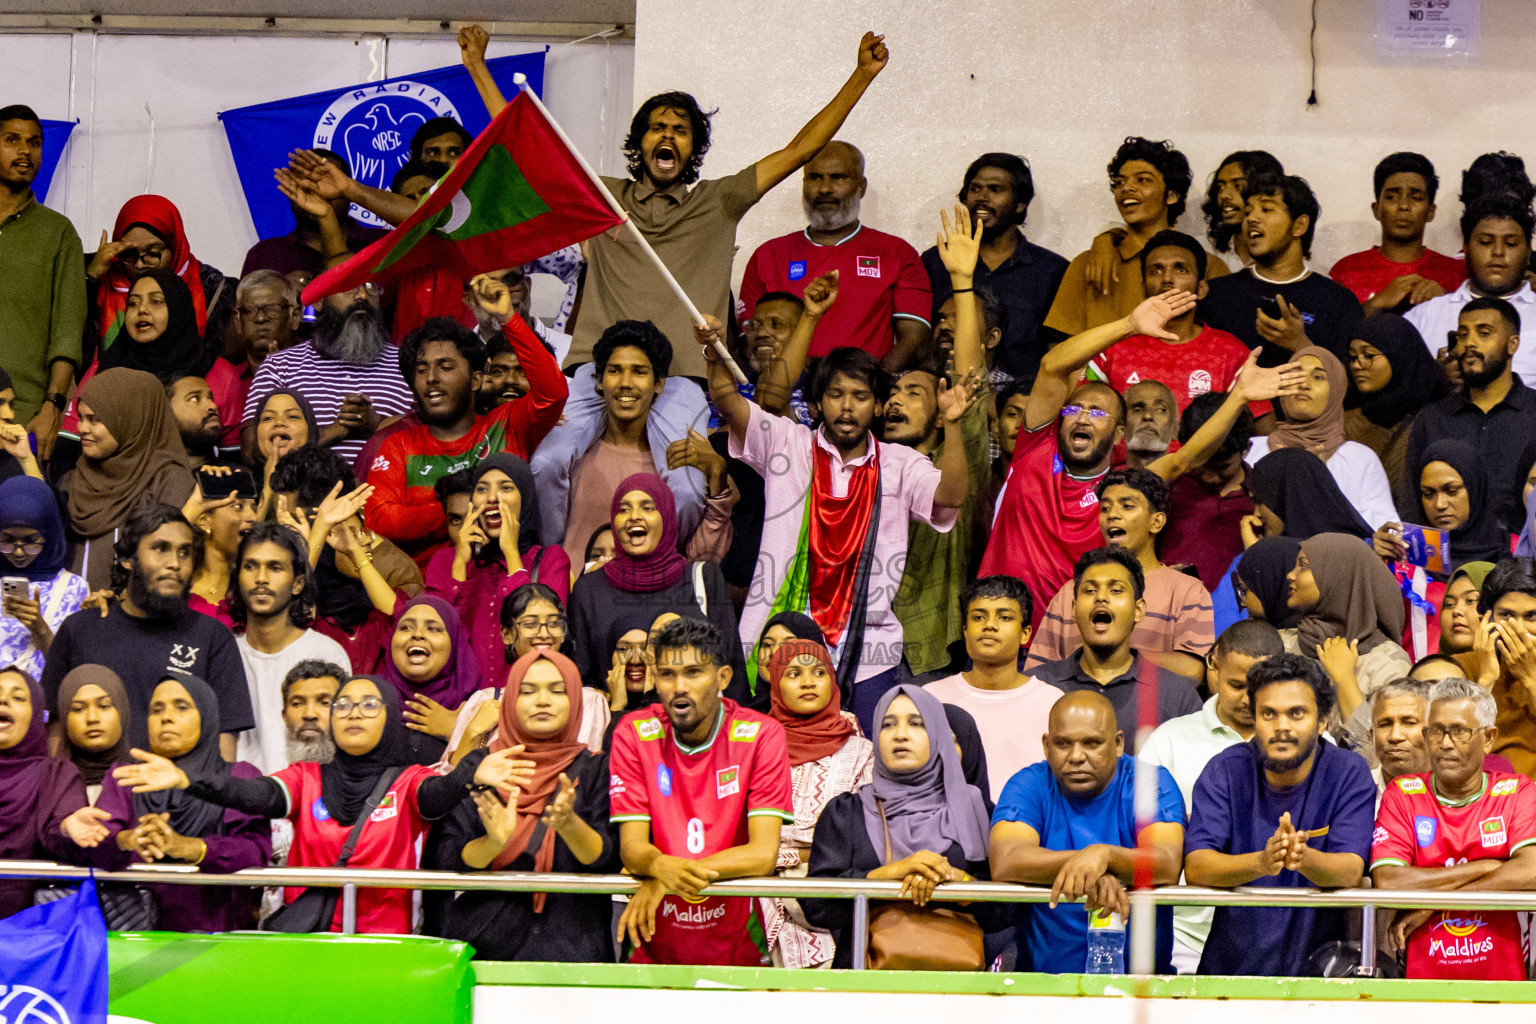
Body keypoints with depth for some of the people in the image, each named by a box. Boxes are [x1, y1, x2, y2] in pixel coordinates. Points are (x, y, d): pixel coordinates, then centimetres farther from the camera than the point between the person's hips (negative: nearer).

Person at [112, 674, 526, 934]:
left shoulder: (408, 781, 6)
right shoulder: (309, 778, 11)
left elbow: (438, 794, -15)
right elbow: (258, 794, -6)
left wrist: (471, 775, -39)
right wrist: (184, 779, -24)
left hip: (383, 939, -2)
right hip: (307, 939, 2)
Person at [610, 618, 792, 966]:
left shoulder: (761, 735, -3)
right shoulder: (634, 734, 1)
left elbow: (763, 853, -11)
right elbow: (632, 848, -5)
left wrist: (663, 880, -19)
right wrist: (662, 867, -29)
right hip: (652, 946, 1)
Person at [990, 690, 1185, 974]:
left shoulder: (1152, 782, 3)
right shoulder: (1030, 786, 4)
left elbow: (1168, 867, -14)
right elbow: (1004, 864, -13)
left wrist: (1105, 855, -33)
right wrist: (1089, 868, -25)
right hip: (1044, 974, 1)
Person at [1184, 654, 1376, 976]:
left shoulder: (1349, 773, 0)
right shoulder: (1226, 770, 2)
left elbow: (1351, 869, -12)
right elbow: (1195, 867, -10)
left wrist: (1304, 858, -35)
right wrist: (1262, 862, -30)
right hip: (1229, 968, 0)